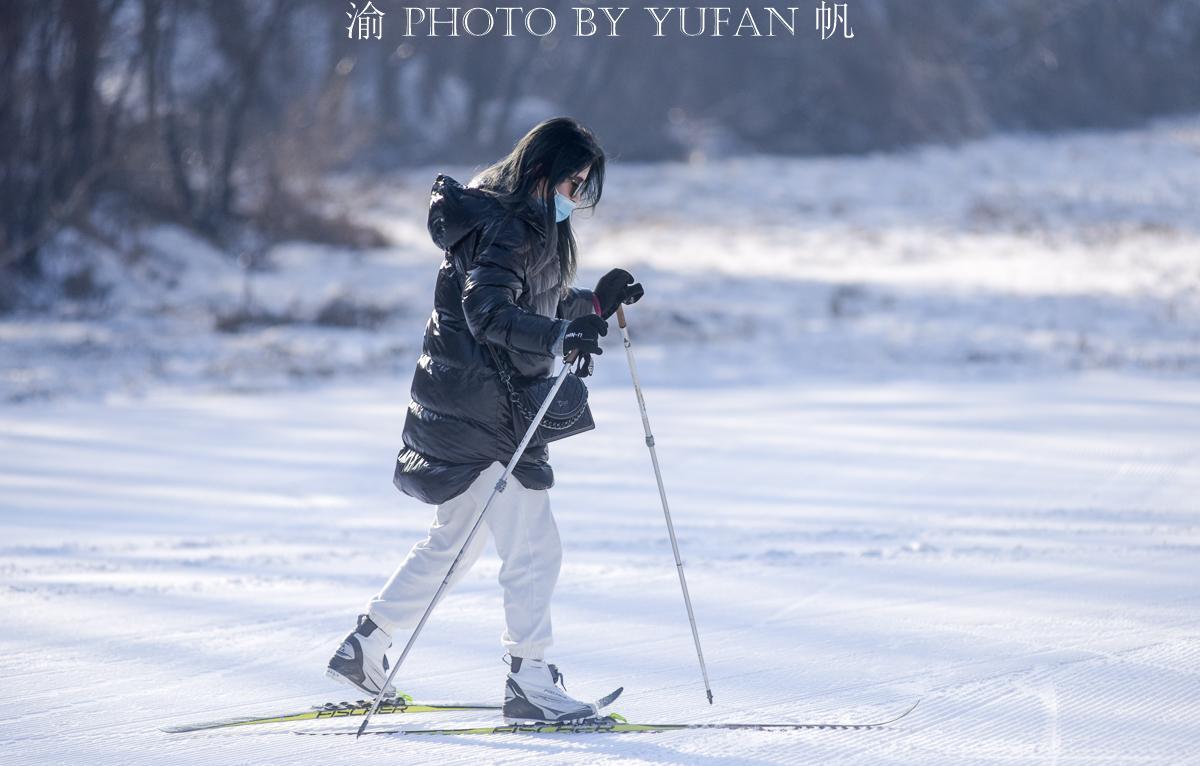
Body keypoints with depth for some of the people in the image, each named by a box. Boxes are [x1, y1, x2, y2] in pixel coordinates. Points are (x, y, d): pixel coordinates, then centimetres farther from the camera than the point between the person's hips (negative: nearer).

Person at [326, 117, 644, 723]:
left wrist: (596, 303, 9)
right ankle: (529, 681, -2)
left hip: (491, 408, 11)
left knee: (452, 543, 20)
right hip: (479, 412, -11)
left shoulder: (532, 227, 15)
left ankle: (365, 646, 26)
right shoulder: (504, 229, -18)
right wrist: (561, 336, -43)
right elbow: (487, 311, -31)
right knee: (534, 549, -7)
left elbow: (538, 309, 23)